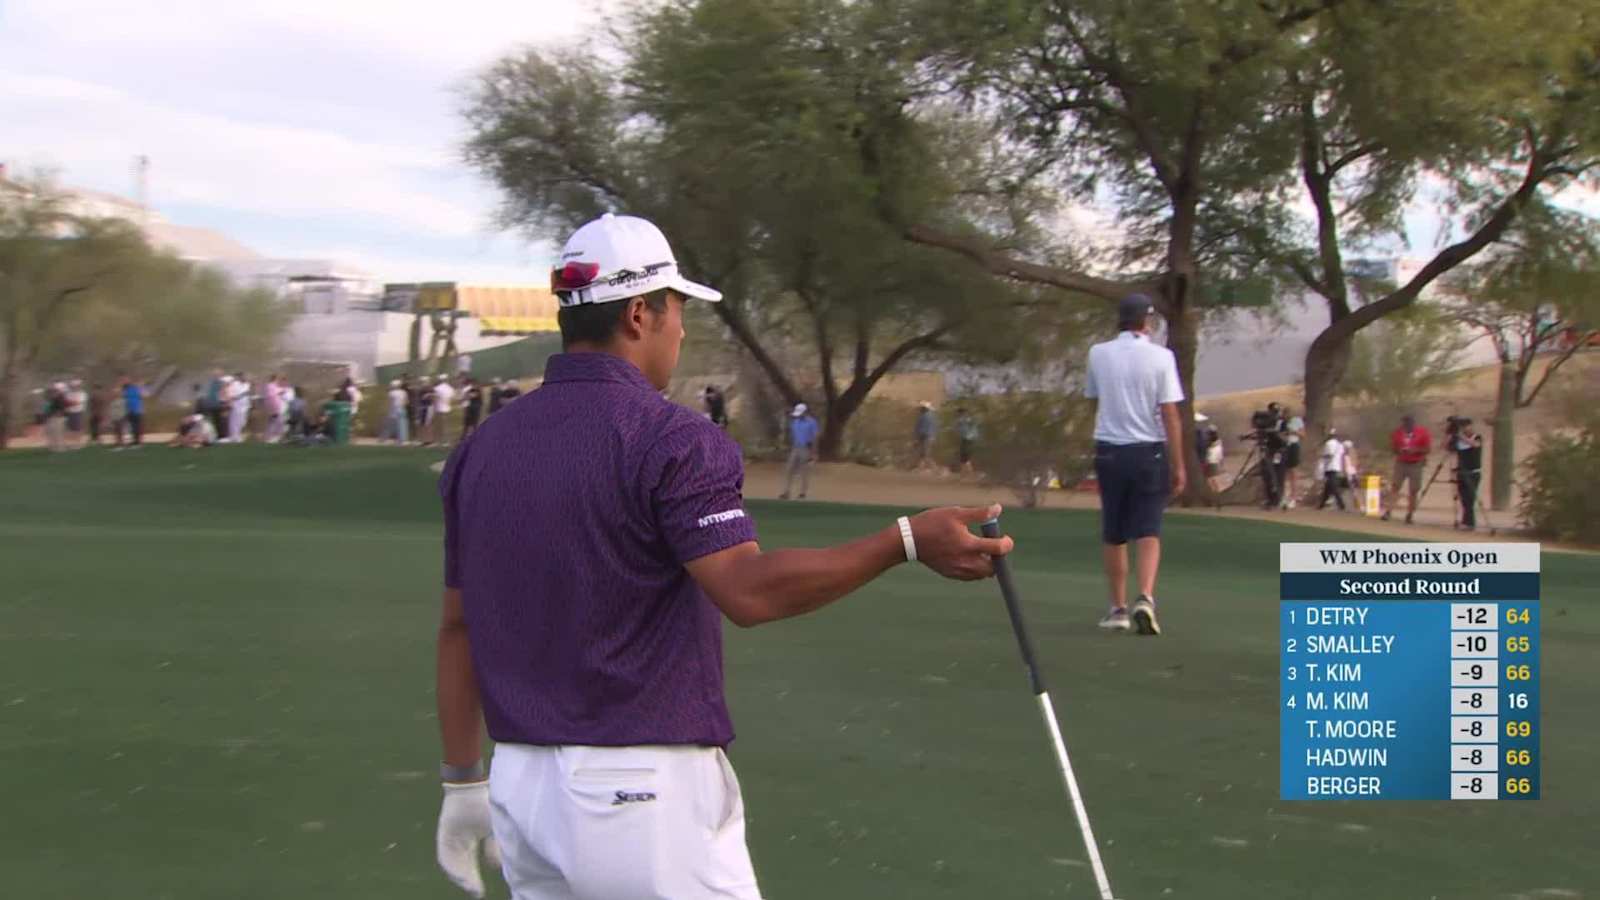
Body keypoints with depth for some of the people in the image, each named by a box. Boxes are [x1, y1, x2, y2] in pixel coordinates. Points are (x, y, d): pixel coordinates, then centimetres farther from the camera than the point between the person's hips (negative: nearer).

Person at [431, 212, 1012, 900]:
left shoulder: (481, 448, 9)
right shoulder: (668, 437, -12)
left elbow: (458, 626, 12)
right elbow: (748, 589, -25)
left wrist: (463, 781, 19)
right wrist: (907, 541, -24)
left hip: (521, 785, 7)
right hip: (644, 791, -7)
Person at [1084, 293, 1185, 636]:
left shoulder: (1098, 354, 1)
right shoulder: (1160, 357, -6)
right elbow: (1170, 414, -8)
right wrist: (1178, 463, -4)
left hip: (1109, 451, 2)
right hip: (1149, 451, -2)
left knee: (1114, 534, 10)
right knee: (1148, 531, 1)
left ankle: (1118, 608, 14)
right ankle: (1145, 598, -18)